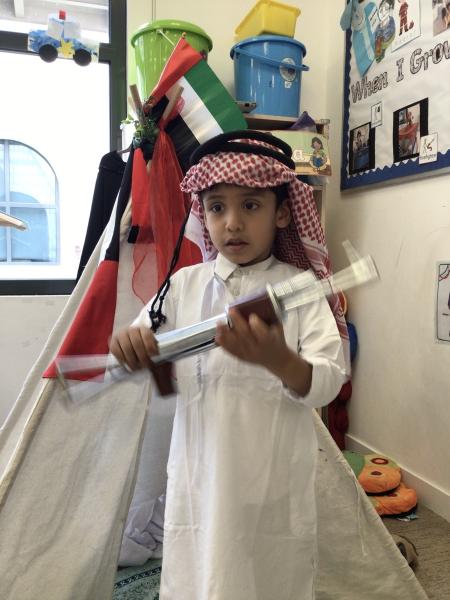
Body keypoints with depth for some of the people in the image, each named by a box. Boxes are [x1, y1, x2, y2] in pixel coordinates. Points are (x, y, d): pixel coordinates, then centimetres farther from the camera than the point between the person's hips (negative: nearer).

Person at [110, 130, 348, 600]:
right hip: (200, 484, 2)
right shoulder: (185, 284, -2)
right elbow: (137, 364, 3)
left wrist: (277, 358, -36)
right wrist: (127, 346, -20)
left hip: (276, 488, -1)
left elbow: (327, 384, -15)